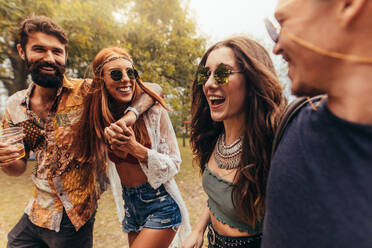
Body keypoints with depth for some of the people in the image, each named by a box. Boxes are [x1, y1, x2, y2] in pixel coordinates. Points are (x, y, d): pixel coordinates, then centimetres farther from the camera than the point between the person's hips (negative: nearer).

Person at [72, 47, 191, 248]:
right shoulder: (102, 118, -4)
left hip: (160, 205, -5)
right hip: (130, 205, 5)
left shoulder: (153, 111, -18)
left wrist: (135, 148, -25)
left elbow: (174, 165, -15)